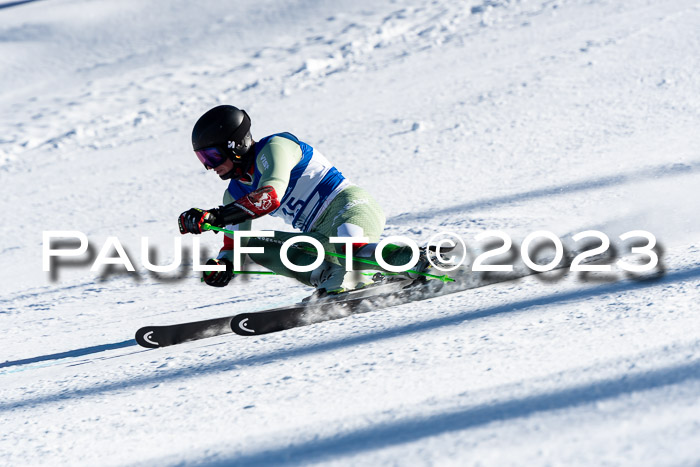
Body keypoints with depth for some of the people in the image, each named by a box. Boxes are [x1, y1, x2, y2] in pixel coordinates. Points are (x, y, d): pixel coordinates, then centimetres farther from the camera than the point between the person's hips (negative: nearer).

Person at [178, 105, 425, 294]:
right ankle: (329, 276, -22)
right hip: (321, 235, 9)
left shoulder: (274, 147, -9)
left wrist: (214, 217, -32)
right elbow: (234, 244, 18)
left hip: (349, 204, -9)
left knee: (349, 249, -39)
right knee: (256, 245, -5)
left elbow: (270, 197, -26)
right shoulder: (236, 195, 17)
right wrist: (222, 264, -7)